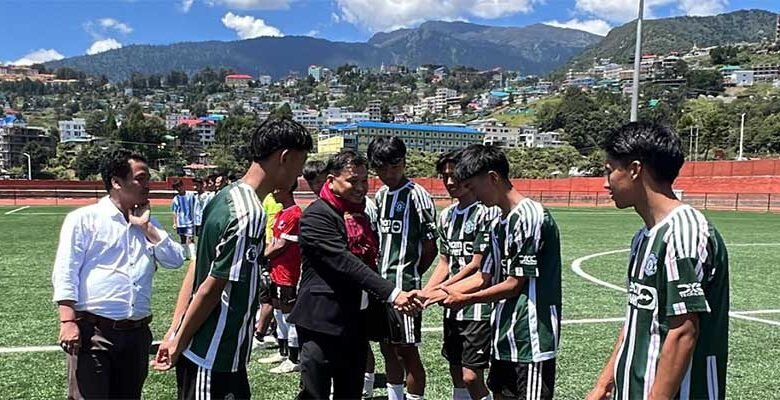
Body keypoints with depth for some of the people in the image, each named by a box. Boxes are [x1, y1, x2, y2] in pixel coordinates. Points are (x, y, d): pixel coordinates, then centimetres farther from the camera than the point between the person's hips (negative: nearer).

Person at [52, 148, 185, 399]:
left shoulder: (148, 224, 16)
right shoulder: (84, 219, -1)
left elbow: (175, 260, 4)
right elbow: (65, 274, -7)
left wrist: (146, 226, -2)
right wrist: (68, 321, -16)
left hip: (137, 332, 6)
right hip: (93, 331, -5)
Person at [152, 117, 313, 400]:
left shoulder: (226, 196, 6)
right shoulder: (248, 215, -23)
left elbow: (196, 270, 8)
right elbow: (211, 289, -19)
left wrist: (175, 333, 10)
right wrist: (179, 344, -7)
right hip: (213, 360, -9)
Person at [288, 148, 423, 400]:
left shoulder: (359, 214, 14)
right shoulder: (317, 215, -13)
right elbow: (344, 263, -22)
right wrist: (392, 294, -27)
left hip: (356, 321, 8)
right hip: (322, 321, -8)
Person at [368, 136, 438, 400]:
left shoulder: (416, 195, -10)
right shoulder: (380, 195, 11)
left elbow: (431, 248, -8)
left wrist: (409, 275, 0)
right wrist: (379, 274, 2)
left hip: (404, 285, -7)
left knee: (408, 350, 1)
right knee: (388, 348, 15)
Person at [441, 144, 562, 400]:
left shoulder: (530, 216, -16)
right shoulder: (499, 223, 11)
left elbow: (516, 283, -16)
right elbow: (484, 278, 13)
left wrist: (466, 300, -7)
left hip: (532, 340, -9)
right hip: (506, 338, 9)